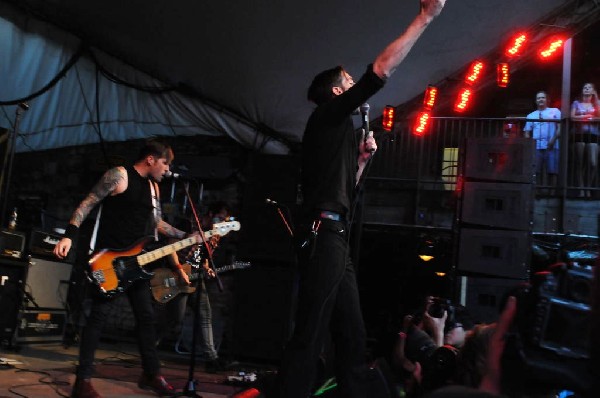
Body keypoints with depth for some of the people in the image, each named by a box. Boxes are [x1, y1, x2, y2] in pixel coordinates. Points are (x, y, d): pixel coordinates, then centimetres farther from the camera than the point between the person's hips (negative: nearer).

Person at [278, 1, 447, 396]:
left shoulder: (340, 132, 25)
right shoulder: (327, 117, 0)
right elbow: (382, 68, -10)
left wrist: (363, 158, 19)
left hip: (338, 240, 10)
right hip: (324, 238, -10)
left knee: (353, 337, 11)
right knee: (310, 338, -8)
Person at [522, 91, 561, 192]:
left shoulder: (555, 111, 14)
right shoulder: (531, 115, 21)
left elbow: (560, 127, 4)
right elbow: (527, 133, 17)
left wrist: (553, 139, -10)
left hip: (552, 146, -2)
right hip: (536, 147, 2)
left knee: (552, 171, -9)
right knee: (538, 172, -3)